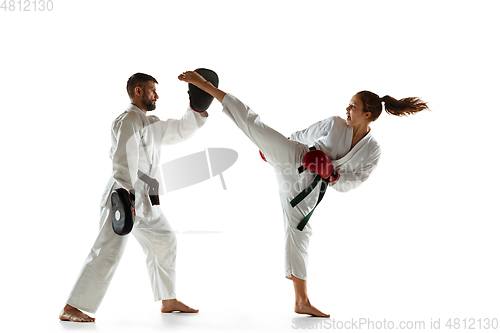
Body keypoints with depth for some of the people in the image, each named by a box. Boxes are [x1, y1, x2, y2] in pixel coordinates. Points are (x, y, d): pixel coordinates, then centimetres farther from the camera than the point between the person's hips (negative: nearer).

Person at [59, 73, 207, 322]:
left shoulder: (150, 123, 19)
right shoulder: (128, 121, -12)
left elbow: (179, 131, 24)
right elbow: (124, 159, -25)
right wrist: (127, 195, -36)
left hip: (143, 200, 10)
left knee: (164, 241, 16)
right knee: (108, 252, -17)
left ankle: (169, 301, 28)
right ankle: (70, 309, -15)